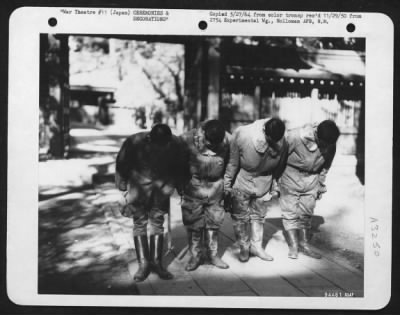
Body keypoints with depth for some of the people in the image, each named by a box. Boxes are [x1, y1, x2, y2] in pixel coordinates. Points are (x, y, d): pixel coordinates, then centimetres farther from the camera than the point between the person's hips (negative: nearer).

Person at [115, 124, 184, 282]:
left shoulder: (175, 144, -20)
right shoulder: (135, 141, -26)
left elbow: (177, 167, 0)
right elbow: (122, 164, -9)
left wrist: (172, 184, 6)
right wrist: (124, 185, -3)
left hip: (162, 185, 2)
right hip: (139, 183, -1)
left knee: (157, 222, 4)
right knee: (139, 222, -1)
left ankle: (156, 262, 12)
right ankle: (143, 263, 6)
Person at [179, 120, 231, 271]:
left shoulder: (227, 140, -14)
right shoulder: (188, 139, -20)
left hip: (216, 186, 2)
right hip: (194, 185, -2)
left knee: (214, 222, 10)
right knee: (193, 223, 3)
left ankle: (213, 254, 24)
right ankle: (195, 256, 17)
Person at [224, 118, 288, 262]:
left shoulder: (282, 144, -21)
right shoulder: (242, 135, -28)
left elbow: (279, 167, -2)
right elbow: (232, 162, -16)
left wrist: (275, 186, 8)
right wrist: (227, 185, -8)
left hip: (264, 185, 2)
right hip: (242, 183, -2)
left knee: (259, 216, 14)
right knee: (240, 217, 8)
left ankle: (256, 246, 30)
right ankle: (244, 247, 25)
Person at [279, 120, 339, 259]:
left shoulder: (330, 145, -14)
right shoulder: (295, 136, -30)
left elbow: (325, 166, 4)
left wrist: (321, 185, 11)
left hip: (311, 177, 4)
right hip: (291, 174, -3)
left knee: (306, 212, 6)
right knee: (290, 211, -3)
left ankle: (304, 244, 16)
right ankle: (293, 245, 4)